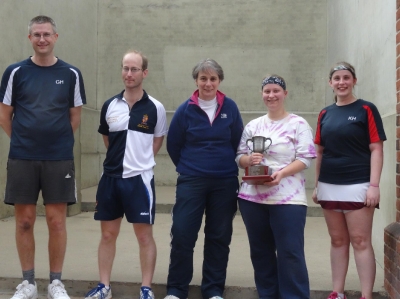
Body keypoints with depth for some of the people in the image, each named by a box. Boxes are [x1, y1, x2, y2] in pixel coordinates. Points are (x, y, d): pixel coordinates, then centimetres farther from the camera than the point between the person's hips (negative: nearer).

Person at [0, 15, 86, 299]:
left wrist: (58, 141, 9)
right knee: (24, 221, 6)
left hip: (60, 159, 0)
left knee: (57, 222, 4)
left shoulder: (71, 74, 3)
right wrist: (24, 141, 8)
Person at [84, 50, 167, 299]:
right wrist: (121, 158, 12)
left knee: (145, 235, 2)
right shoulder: (110, 106, 3)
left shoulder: (155, 108, -4)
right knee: (108, 234, 10)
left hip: (140, 178, -3)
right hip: (111, 178, 3)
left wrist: (140, 160, 6)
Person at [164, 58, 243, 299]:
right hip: (191, 181, -1)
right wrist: (188, 168, 10)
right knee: (182, 235, -4)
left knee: (219, 237, 8)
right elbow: (173, 145, 5)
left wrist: (228, 167, 8)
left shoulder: (230, 108, 0)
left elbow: (239, 143, 7)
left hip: (225, 182, 2)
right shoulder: (185, 110, -3)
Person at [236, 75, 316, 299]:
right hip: (252, 197, 5)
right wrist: (249, 159, -9)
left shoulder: (298, 123, -1)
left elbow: (305, 158, -7)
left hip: (288, 198, -5)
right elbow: (239, 157, 14)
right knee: (260, 251, 12)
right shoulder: (253, 125, 13)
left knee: (290, 253, -4)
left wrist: (282, 173, -22)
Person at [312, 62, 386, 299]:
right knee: (337, 240, 11)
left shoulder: (366, 109, -2)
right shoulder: (325, 114, 11)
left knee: (360, 241, -3)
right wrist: (316, 185, 11)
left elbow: (376, 149, -6)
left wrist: (374, 185, -14)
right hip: (329, 186, 5)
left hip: (357, 185, -5)